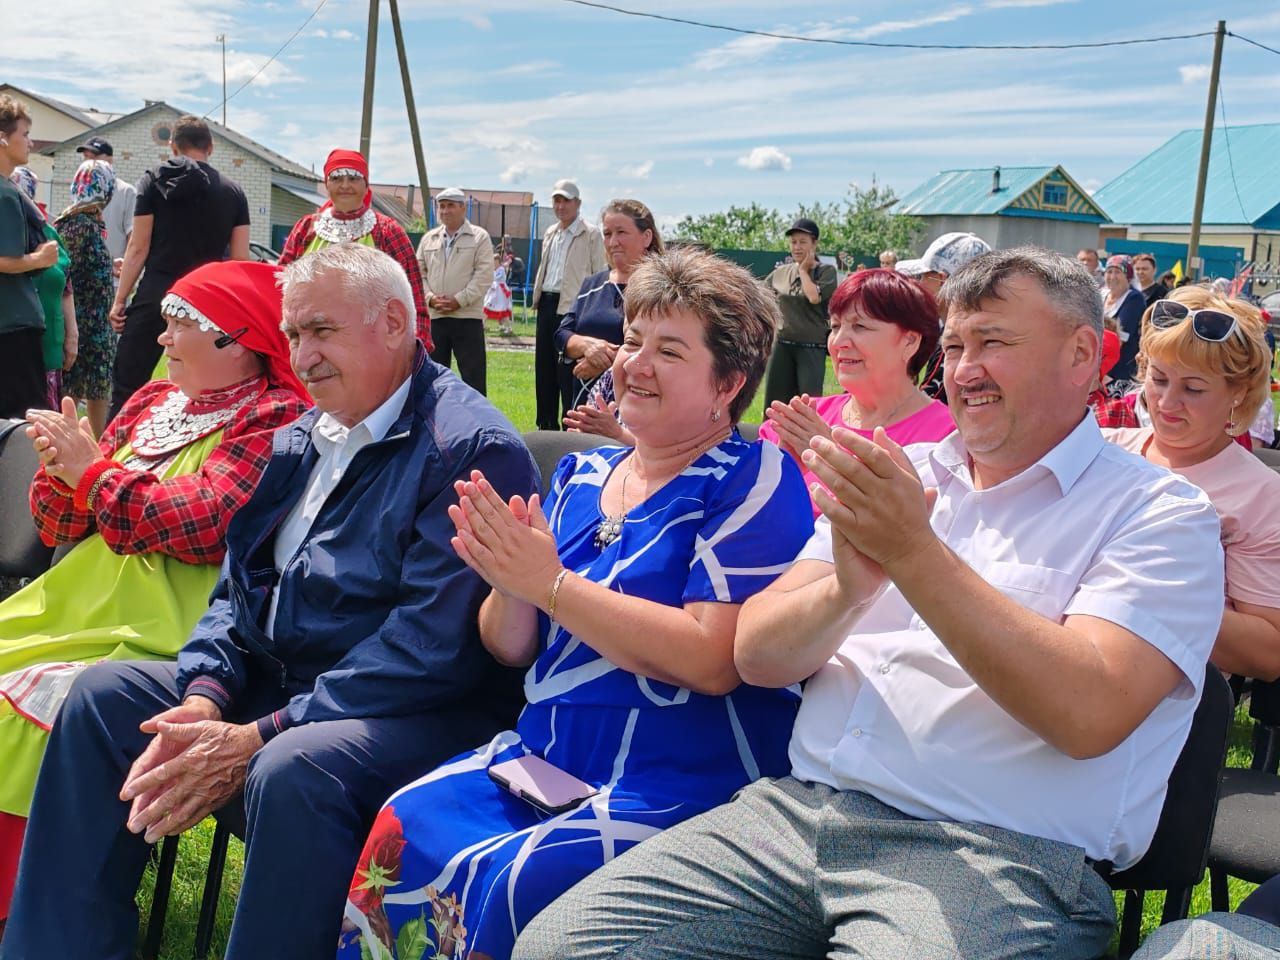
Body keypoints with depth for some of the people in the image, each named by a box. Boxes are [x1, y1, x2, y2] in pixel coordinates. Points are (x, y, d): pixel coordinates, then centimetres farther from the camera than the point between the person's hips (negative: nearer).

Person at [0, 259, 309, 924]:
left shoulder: (276, 419, -6)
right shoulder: (152, 403, 17)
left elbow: (206, 522, -21)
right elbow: (58, 527, 19)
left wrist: (93, 471, -9)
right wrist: (61, 468, -4)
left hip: (157, 637, -8)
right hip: (76, 606, 8)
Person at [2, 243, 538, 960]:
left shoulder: (473, 450, -15)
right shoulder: (302, 441, 14)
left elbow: (432, 644, -23)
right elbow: (239, 584, 13)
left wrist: (260, 738, -22)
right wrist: (204, 701, -8)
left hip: (425, 714, -8)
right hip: (275, 682, 9)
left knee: (290, 770, -36)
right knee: (104, 694, 0)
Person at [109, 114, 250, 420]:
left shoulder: (154, 180, 2)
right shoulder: (233, 191, 7)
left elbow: (138, 248, -1)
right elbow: (240, 260, 3)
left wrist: (120, 300, 4)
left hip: (156, 295, -2)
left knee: (126, 386, 4)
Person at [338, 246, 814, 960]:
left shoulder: (753, 481, -7)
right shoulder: (581, 477, 12)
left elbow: (713, 660, -20)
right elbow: (512, 648, 14)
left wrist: (551, 583, -17)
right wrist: (511, 586, -10)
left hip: (683, 784, -6)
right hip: (546, 755, 6)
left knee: (516, 886, -28)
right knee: (403, 833, -16)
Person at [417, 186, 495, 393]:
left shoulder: (479, 237, 1)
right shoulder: (428, 239, 13)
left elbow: (484, 275, -7)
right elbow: (418, 273, 11)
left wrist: (458, 300, -14)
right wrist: (430, 298, -7)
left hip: (468, 317, -4)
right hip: (433, 317, 4)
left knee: (473, 376, -3)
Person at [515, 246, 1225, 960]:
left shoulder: (1160, 513, 1)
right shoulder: (904, 478, 15)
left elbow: (1089, 713, -16)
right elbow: (757, 656, 8)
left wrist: (916, 554, -18)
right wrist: (845, 590, -14)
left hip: (996, 853, -4)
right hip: (795, 812, 5)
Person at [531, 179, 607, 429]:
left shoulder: (591, 235, -4)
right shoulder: (550, 234, 18)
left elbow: (599, 275, -7)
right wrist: (537, 297, 16)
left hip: (573, 307, -7)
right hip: (547, 303, 8)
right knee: (544, 367, 10)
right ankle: (546, 425, 20)